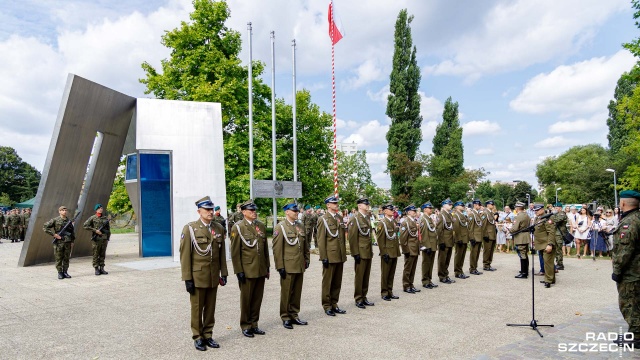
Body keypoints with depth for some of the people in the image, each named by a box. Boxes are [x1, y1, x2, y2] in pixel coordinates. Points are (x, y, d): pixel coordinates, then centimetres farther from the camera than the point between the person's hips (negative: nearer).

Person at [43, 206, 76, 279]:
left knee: (66, 258, 7)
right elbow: (45, 227, -6)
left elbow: (72, 232, 16)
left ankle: (65, 272, 16)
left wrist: (72, 241, 11)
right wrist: (54, 234, -11)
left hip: (68, 242, 3)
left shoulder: (69, 221, 10)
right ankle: (60, 273, 10)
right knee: (59, 258, 2)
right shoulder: (55, 220, -2)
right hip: (59, 243, -3)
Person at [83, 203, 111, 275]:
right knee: (96, 255, 1)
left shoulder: (105, 218, 11)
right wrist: (95, 230, -12)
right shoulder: (92, 218, 0)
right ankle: (96, 269, 7)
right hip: (96, 240, -3)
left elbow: (108, 229, 16)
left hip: (104, 239, 3)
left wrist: (108, 238, 12)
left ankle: (102, 268, 13)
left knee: (103, 255, 7)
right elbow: (85, 226, -7)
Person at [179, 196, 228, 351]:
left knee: (210, 308, 12)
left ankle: (208, 335, 27)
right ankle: (198, 337, 23)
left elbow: (222, 253, 9)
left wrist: (223, 273, 7)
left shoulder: (219, 228, 5)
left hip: (214, 277, 4)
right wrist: (187, 278, -11)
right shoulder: (190, 228, -7)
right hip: (197, 277, -4)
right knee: (197, 309, 8)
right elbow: (185, 255, -9)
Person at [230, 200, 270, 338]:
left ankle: (254, 324, 26)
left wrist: (267, 267, 12)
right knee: (246, 299, 7)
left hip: (261, 270, 5)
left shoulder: (261, 226, 9)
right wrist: (238, 271, -11)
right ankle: (245, 326, 22)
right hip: (247, 270, -5)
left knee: (257, 299, 12)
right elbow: (235, 251, -8)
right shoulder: (238, 227, -7)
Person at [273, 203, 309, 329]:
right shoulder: (280, 227, -8)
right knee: (286, 293, 5)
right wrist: (280, 266, -13)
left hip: (300, 266, 6)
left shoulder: (301, 226, 11)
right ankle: (285, 318, 17)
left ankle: (294, 315, 25)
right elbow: (277, 249, -11)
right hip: (288, 266, -5)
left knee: (297, 292, 12)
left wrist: (306, 260, 13)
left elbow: (305, 245, 17)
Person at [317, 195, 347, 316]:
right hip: (330, 256, -6)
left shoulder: (340, 218, 11)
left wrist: (344, 254, 12)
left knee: (337, 282, 12)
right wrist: (324, 257, -13)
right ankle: (327, 306, 15)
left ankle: (334, 304, 24)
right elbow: (321, 240, -10)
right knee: (327, 282, 5)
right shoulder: (323, 220, -7)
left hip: (340, 256, 6)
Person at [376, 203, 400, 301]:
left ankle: (390, 292, 21)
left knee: (392, 274, 12)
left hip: (394, 253, 7)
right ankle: (384, 293, 10)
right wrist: (384, 253, -17)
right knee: (385, 274, 2)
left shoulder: (393, 222, 15)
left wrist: (398, 251, 14)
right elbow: (380, 240, -13)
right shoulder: (382, 223, -9)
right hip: (387, 253, -7)